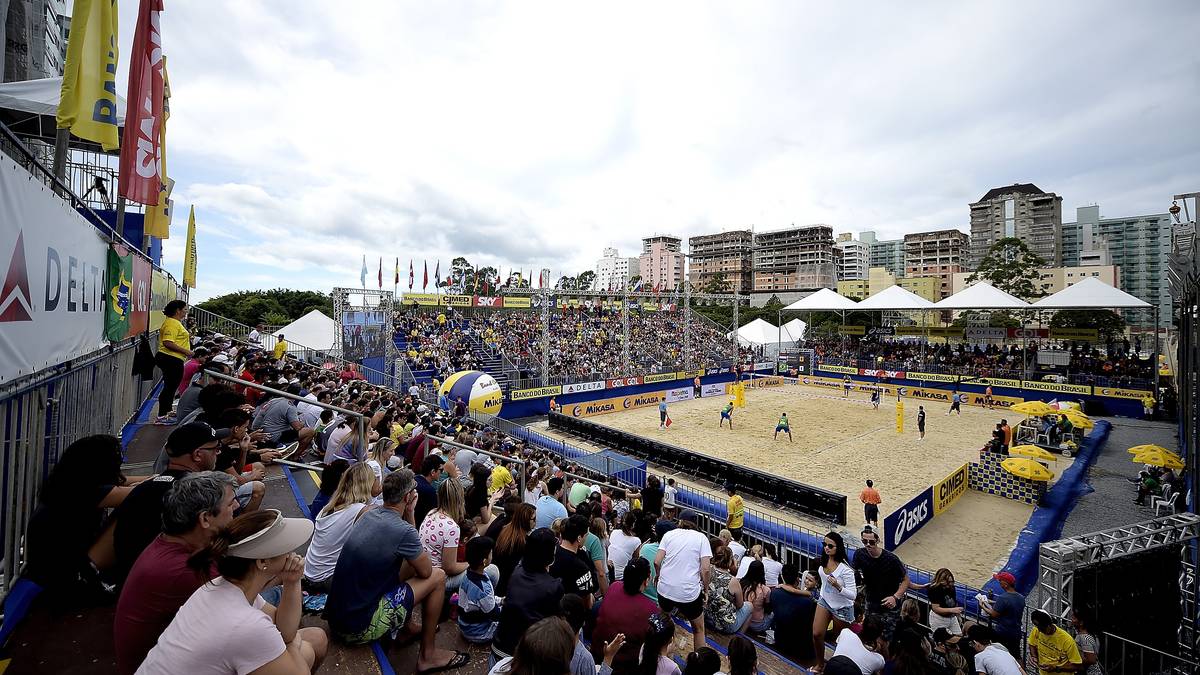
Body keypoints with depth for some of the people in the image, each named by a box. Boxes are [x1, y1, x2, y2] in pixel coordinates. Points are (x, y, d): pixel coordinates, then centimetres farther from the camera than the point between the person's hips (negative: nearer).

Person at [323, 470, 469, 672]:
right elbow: (426, 570, -8)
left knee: (410, 563, 17)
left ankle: (407, 629, 29)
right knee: (437, 577, -2)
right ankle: (428, 655, 12)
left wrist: (409, 514, 0)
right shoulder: (403, 530, -25)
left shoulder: (370, 514, 0)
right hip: (358, 629, -8)